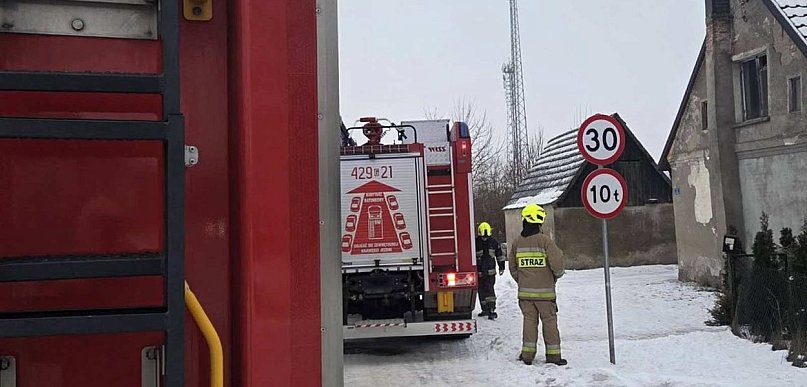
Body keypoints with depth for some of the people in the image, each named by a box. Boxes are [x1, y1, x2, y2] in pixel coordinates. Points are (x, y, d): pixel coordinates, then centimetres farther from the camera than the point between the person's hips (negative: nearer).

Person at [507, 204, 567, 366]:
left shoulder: (517, 242, 2)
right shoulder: (545, 240, -11)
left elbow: (513, 268, 9)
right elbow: (557, 261, -15)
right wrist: (557, 275, 5)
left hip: (525, 291, 4)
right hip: (544, 291, -3)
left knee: (529, 320, 11)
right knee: (549, 321, 6)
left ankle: (527, 354, 11)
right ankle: (553, 354, 9)